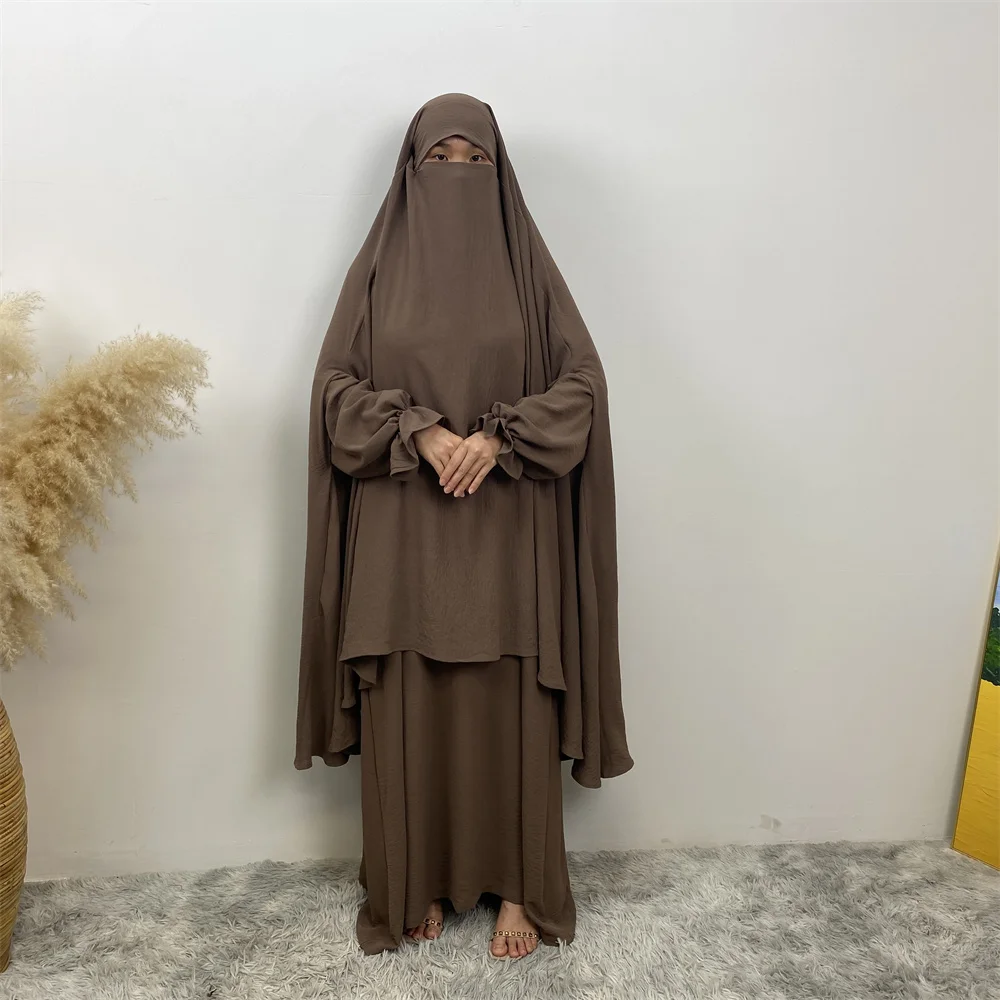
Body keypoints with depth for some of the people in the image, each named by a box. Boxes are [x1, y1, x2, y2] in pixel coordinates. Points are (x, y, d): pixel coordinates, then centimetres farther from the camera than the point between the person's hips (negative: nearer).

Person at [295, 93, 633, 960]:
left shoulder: (529, 267, 4)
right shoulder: (378, 269, 6)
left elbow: (582, 383, -2)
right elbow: (336, 386, 1)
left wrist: (497, 438, -17)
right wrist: (418, 432, -16)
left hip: (507, 535, 0)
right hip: (404, 533, 1)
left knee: (512, 707, 7)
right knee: (409, 709, 9)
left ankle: (517, 886, 28)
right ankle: (416, 881, 31)